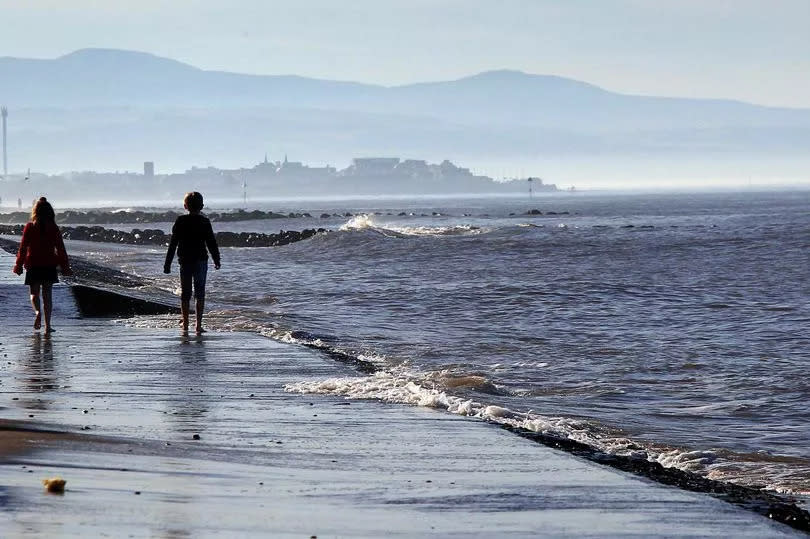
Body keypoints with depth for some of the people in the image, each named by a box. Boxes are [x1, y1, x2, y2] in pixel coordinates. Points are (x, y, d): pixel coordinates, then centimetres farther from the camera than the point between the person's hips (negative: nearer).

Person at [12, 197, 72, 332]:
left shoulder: (29, 227, -5)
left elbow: (23, 247, -4)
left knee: (34, 293, 11)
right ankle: (47, 325, 1)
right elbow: (60, 248, 1)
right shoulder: (53, 228, -1)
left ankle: (37, 312, -19)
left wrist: (19, 265, 4)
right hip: (49, 265, 1)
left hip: (33, 265, -1)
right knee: (48, 295, 6)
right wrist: (65, 266, 8)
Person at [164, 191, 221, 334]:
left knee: (185, 293, 9)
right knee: (200, 293, 2)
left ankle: (185, 323, 9)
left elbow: (173, 243, -2)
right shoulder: (204, 222, -3)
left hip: (185, 261, 1)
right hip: (201, 260, -1)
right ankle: (199, 325, -5)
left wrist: (168, 263, 2)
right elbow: (212, 243, 0)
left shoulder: (180, 221, -2)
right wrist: (217, 260, 12)